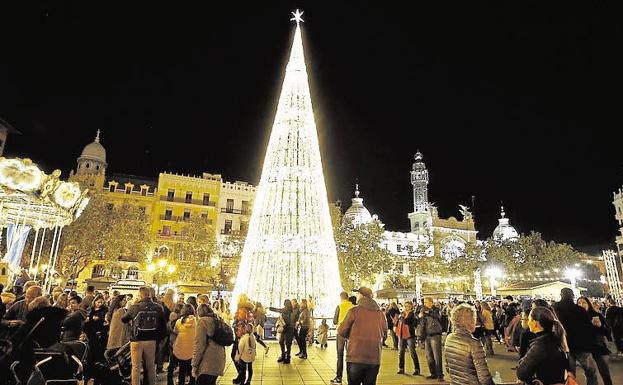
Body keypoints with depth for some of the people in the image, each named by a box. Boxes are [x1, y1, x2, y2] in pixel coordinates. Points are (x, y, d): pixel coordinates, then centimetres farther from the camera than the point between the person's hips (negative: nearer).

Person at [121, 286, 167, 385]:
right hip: (151, 341, 2)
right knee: (151, 367, 15)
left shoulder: (135, 307, -12)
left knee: (136, 367, 8)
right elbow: (163, 327, -2)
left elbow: (123, 319, 5)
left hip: (137, 340, -2)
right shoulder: (158, 308, -5)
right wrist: (157, 337, 11)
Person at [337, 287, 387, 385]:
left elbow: (341, 331, -4)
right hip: (375, 358, 4)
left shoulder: (354, 311, -7)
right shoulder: (380, 313, 5)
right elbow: (384, 335, 13)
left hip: (356, 357, -3)